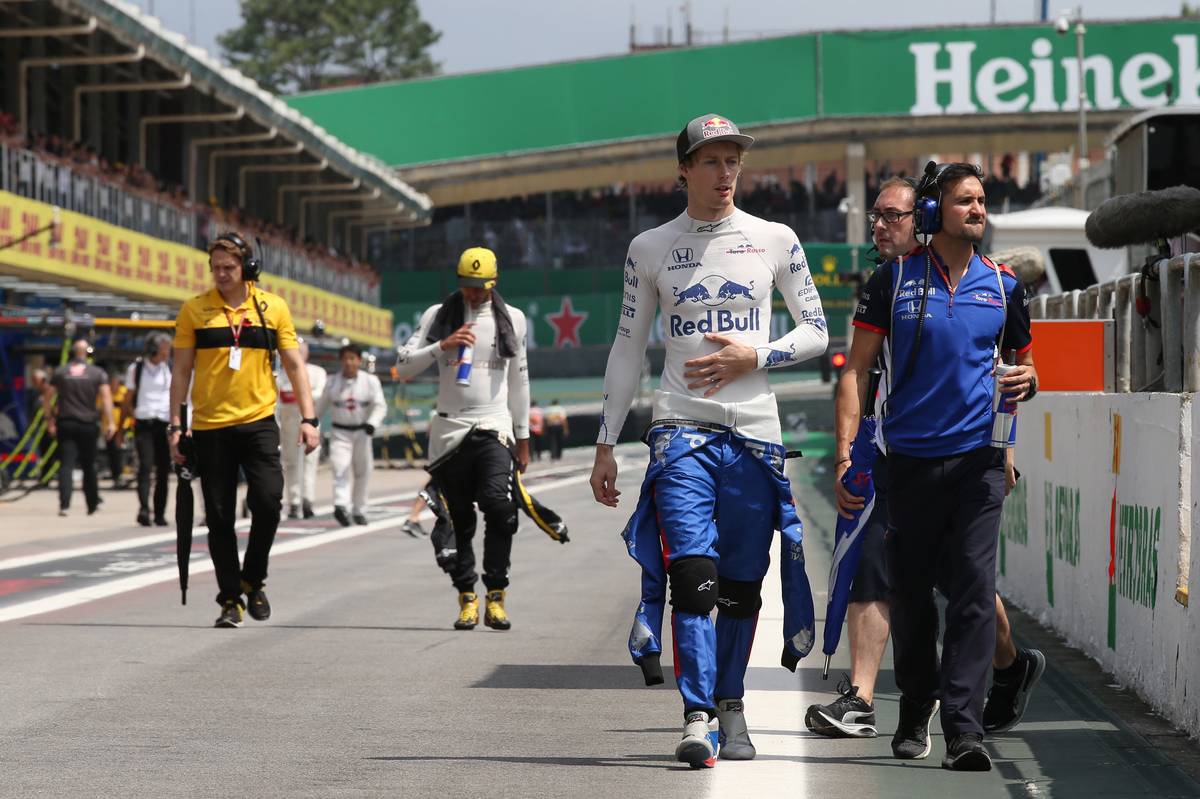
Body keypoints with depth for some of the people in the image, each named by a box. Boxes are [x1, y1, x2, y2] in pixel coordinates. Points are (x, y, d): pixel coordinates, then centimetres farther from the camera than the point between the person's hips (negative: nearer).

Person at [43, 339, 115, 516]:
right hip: (88, 425, 0)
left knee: (66, 464, -5)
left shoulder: (60, 373, 7)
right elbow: (106, 397, -9)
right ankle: (93, 504, 22)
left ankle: (64, 504, -21)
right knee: (88, 465, 13)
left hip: (65, 424, 0)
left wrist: (49, 419, 13)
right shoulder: (98, 373, 1)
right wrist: (110, 422, -11)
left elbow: (47, 398, 6)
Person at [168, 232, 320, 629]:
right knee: (220, 517, 1)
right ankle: (230, 599, 11)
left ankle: (253, 579, 9)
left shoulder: (273, 307, 4)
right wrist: (175, 426, 1)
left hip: (258, 421, 0)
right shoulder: (194, 310, 3)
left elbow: (294, 365, 7)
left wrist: (308, 418, 0)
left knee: (268, 500, -14)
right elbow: (181, 371, 6)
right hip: (210, 427, 0)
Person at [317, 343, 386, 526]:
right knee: (340, 468, -19)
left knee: (362, 472, 7)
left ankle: (359, 510, 21)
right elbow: (321, 406, 13)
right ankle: (341, 505, -33)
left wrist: (372, 423, -25)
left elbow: (380, 406, -8)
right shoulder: (332, 382, 2)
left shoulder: (370, 381, -2)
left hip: (362, 432, 1)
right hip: (340, 432, -1)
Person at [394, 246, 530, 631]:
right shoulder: (438, 316, 7)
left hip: (494, 429, -1)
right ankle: (467, 598, 10)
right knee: (459, 520, 1)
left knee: (499, 505, -20)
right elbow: (403, 366, -1)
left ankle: (495, 596, -15)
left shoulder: (511, 319, 12)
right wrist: (442, 346, -14)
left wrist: (523, 436, 19)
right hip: (450, 430, 1)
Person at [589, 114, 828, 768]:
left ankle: (729, 706, 17)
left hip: (754, 432, 1)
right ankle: (698, 717, -19)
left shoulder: (774, 240, 8)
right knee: (693, 572, -15)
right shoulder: (650, 248, 9)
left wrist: (753, 356, -6)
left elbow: (816, 332, 12)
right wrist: (606, 444, 10)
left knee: (742, 585, 3)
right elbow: (627, 349, 13)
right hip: (681, 429, -1)